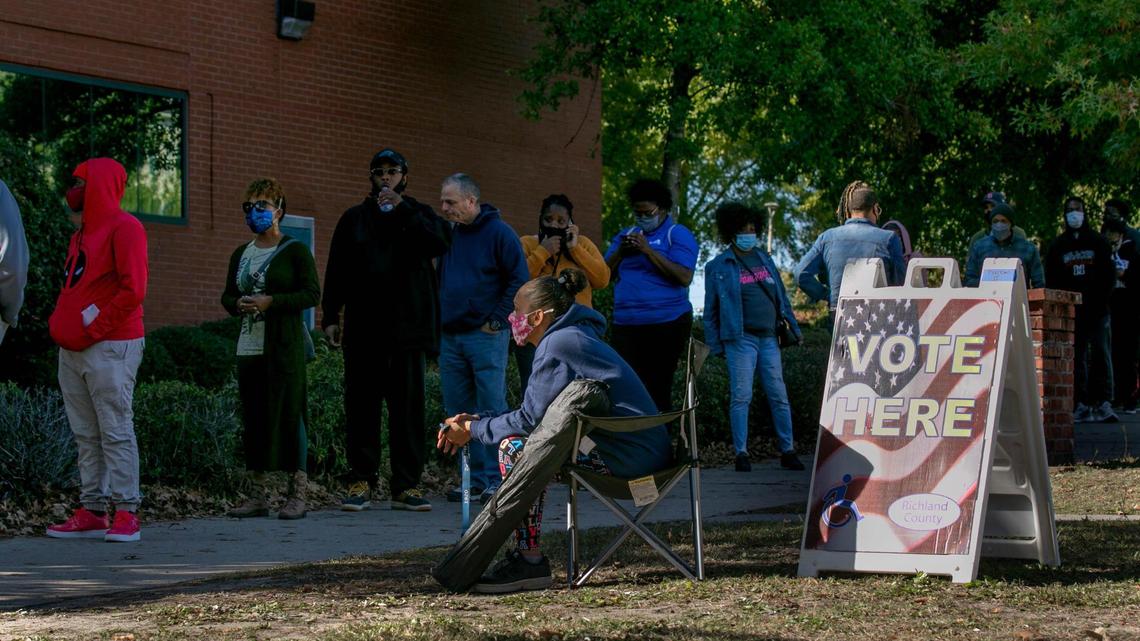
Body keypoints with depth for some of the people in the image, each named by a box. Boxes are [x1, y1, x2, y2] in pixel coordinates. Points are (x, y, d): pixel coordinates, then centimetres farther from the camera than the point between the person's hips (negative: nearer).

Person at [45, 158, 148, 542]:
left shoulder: (123, 228, -8)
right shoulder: (82, 233, 21)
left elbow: (133, 290, -17)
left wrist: (94, 329, -15)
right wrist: (58, 324, 10)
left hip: (110, 348, -9)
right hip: (73, 350, 9)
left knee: (116, 432, -8)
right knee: (86, 436, 6)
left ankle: (126, 514, -8)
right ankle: (92, 512, 8)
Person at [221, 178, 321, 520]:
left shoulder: (295, 251, -2)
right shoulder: (241, 254, 16)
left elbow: (312, 293, -8)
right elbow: (227, 295, 20)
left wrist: (271, 302, -18)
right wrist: (238, 304, -4)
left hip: (284, 347, -6)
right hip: (249, 347, 6)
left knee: (288, 413, -7)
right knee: (253, 416, 6)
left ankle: (298, 494, -3)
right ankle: (258, 495, 12)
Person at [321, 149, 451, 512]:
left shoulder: (419, 216, 10)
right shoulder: (354, 219, 15)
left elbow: (441, 243, -12)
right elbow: (336, 271, 12)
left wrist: (402, 209, -15)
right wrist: (330, 316, 2)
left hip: (408, 328, -1)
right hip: (363, 330, 1)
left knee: (408, 406, -1)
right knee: (361, 406, 1)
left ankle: (406, 486, 2)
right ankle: (360, 482, 5)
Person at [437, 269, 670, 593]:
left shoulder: (556, 346, -12)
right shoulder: (576, 336, 19)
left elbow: (530, 419, -12)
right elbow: (536, 413, 21)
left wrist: (473, 430, 1)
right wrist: (476, 421, 16)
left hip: (628, 454, -11)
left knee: (515, 447, -13)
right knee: (529, 444, 18)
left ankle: (530, 560, -12)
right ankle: (526, 554, 15)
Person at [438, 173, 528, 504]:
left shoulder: (498, 233, -6)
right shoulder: (449, 235, 13)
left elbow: (519, 280, -8)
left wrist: (497, 320, -11)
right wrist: (438, 322, 11)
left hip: (485, 337, -7)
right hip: (450, 338, 7)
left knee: (492, 410, -6)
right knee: (459, 412, 7)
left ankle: (496, 479, -3)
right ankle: (475, 479, 13)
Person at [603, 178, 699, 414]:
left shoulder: (677, 234, 1)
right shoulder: (625, 235, 19)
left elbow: (684, 277, -13)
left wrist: (648, 250, -15)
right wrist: (620, 252, -4)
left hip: (665, 325, -5)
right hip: (625, 325, 5)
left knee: (658, 391, -3)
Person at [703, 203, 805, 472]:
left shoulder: (764, 258, 14)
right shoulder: (717, 267, 2)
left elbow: (781, 296, 18)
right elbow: (711, 309, 3)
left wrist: (793, 327, 14)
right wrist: (714, 344, -2)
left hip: (768, 338, 4)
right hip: (740, 339, -4)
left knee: (779, 396, 3)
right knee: (740, 397, -5)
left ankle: (788, 451, 8)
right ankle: (741, 454, 0)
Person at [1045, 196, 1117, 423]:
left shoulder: (1097, 242, 11)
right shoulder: (1057, 246, 13)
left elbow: (1109, 274, 7)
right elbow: (1051, 280, 11)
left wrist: (1101, 299, -6)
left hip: (1096, 310, -1)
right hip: (1071, 310, 1)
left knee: (1100, 352, -11)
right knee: (1076, 357, -1)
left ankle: (1104, 404, -15)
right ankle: (1082, 405, -1)